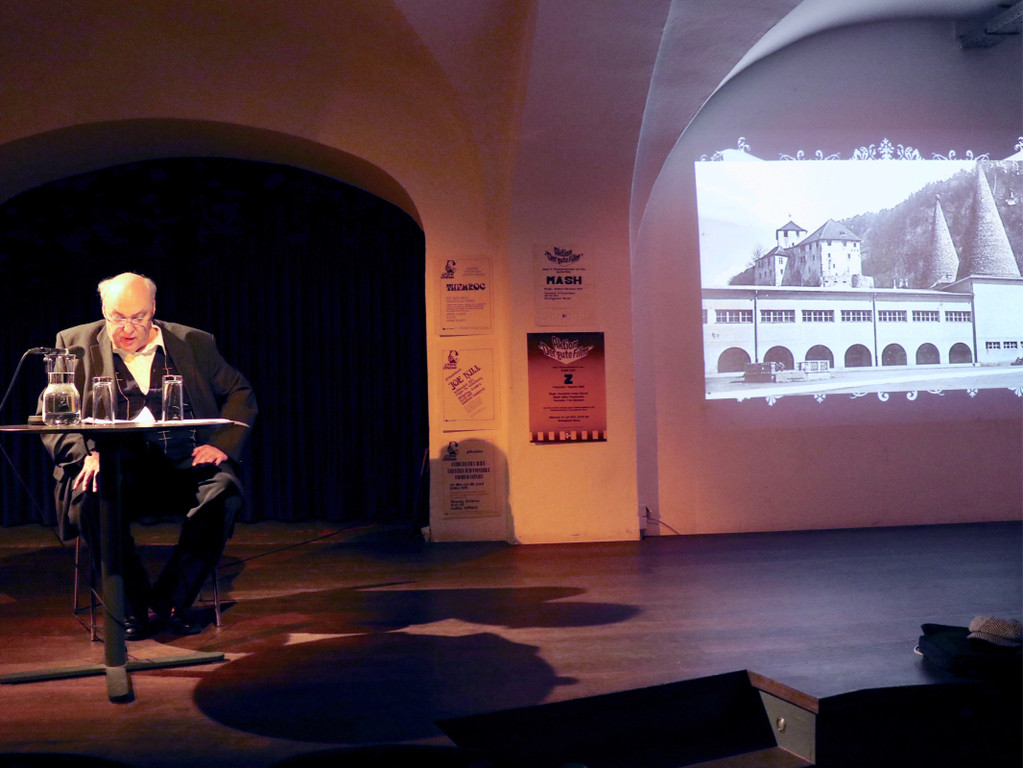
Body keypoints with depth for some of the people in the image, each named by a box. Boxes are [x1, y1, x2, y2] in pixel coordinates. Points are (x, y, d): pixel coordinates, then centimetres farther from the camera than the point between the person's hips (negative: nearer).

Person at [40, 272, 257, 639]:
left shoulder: (194, 343, 14)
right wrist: (86, 454, -13)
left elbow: (240, 393, 16)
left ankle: (168, 602, -17)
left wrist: (221, 444, -3)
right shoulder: (75, 343, 12)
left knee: (224, 490, -29)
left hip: (184, 464, 1)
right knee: (91, 498, -33)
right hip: (114, 464, 0)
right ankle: (132, 606, -14)